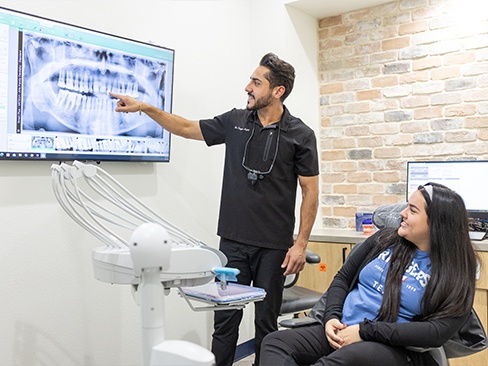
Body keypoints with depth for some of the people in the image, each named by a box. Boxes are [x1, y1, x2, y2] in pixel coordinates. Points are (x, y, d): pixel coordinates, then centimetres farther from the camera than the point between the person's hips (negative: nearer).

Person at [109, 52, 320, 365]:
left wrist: (301, 244, -10)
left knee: (266, 322, 10)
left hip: (274, 246, -3)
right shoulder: (235, 121, 5)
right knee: (225, 319, 7)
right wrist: (144, 107, 6)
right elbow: (187, 128, 14)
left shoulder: (300, 135, -5)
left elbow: (311, 192, -4)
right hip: (232, 241, 3)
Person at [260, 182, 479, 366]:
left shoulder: (455, 274, -3)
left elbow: (438, 332, -16)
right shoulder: (385, 239, 10)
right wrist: (331, 317, -5)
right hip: (342, 332, 5)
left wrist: (365, 330, -19)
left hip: (394, 348, -5)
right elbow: (343, 278, 14)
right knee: (276, 342, -20)